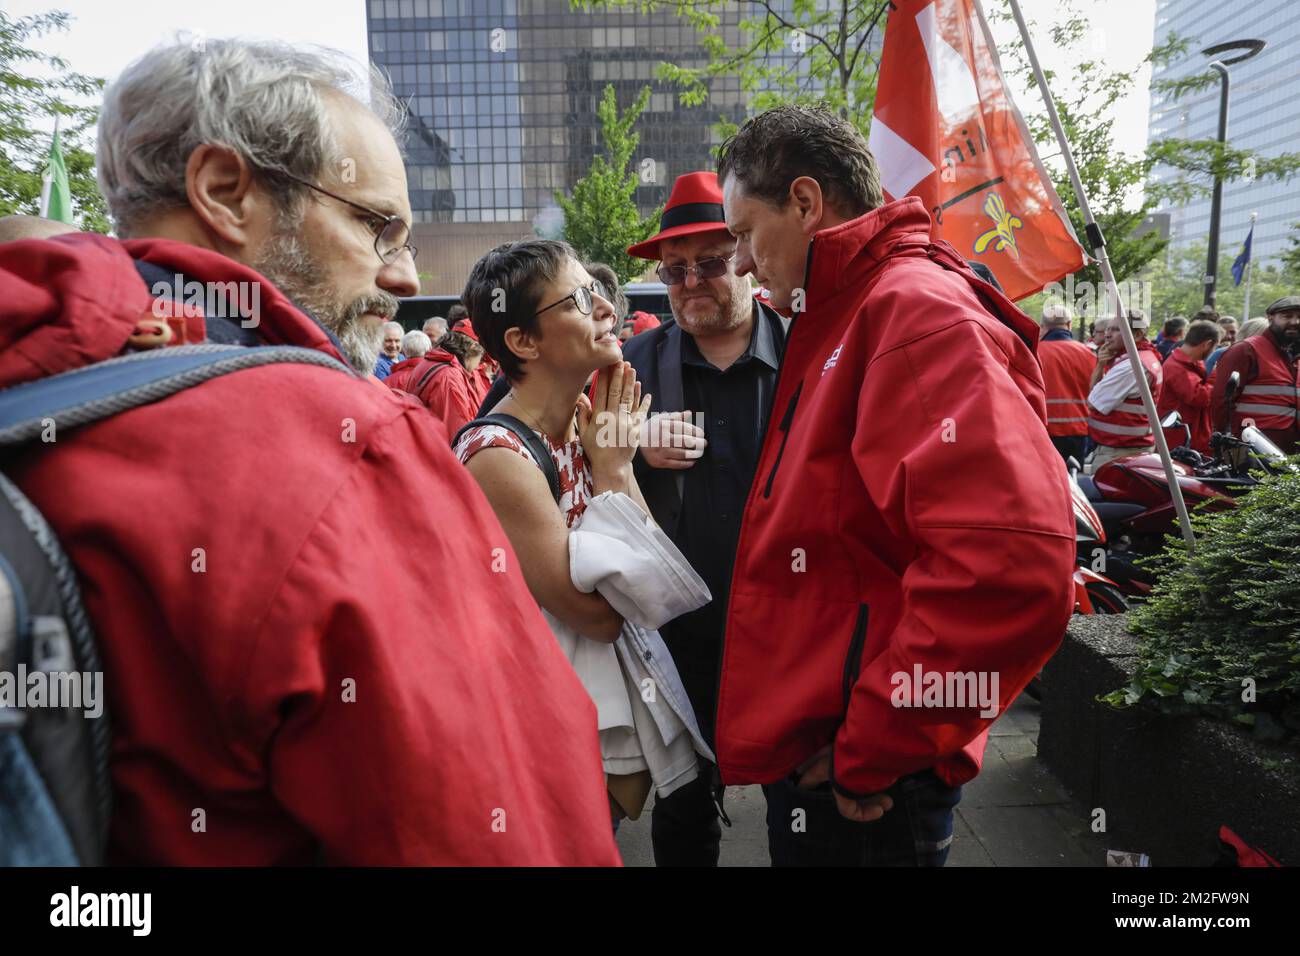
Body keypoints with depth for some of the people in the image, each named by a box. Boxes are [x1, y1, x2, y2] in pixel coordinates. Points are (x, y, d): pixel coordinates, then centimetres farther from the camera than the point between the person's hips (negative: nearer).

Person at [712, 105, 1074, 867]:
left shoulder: (916, 312, -20)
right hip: (810, 751, 9)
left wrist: (871, 751, -21)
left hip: (861, 789, -9)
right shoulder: (841, 320, 11)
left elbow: (1012, 564, -33)